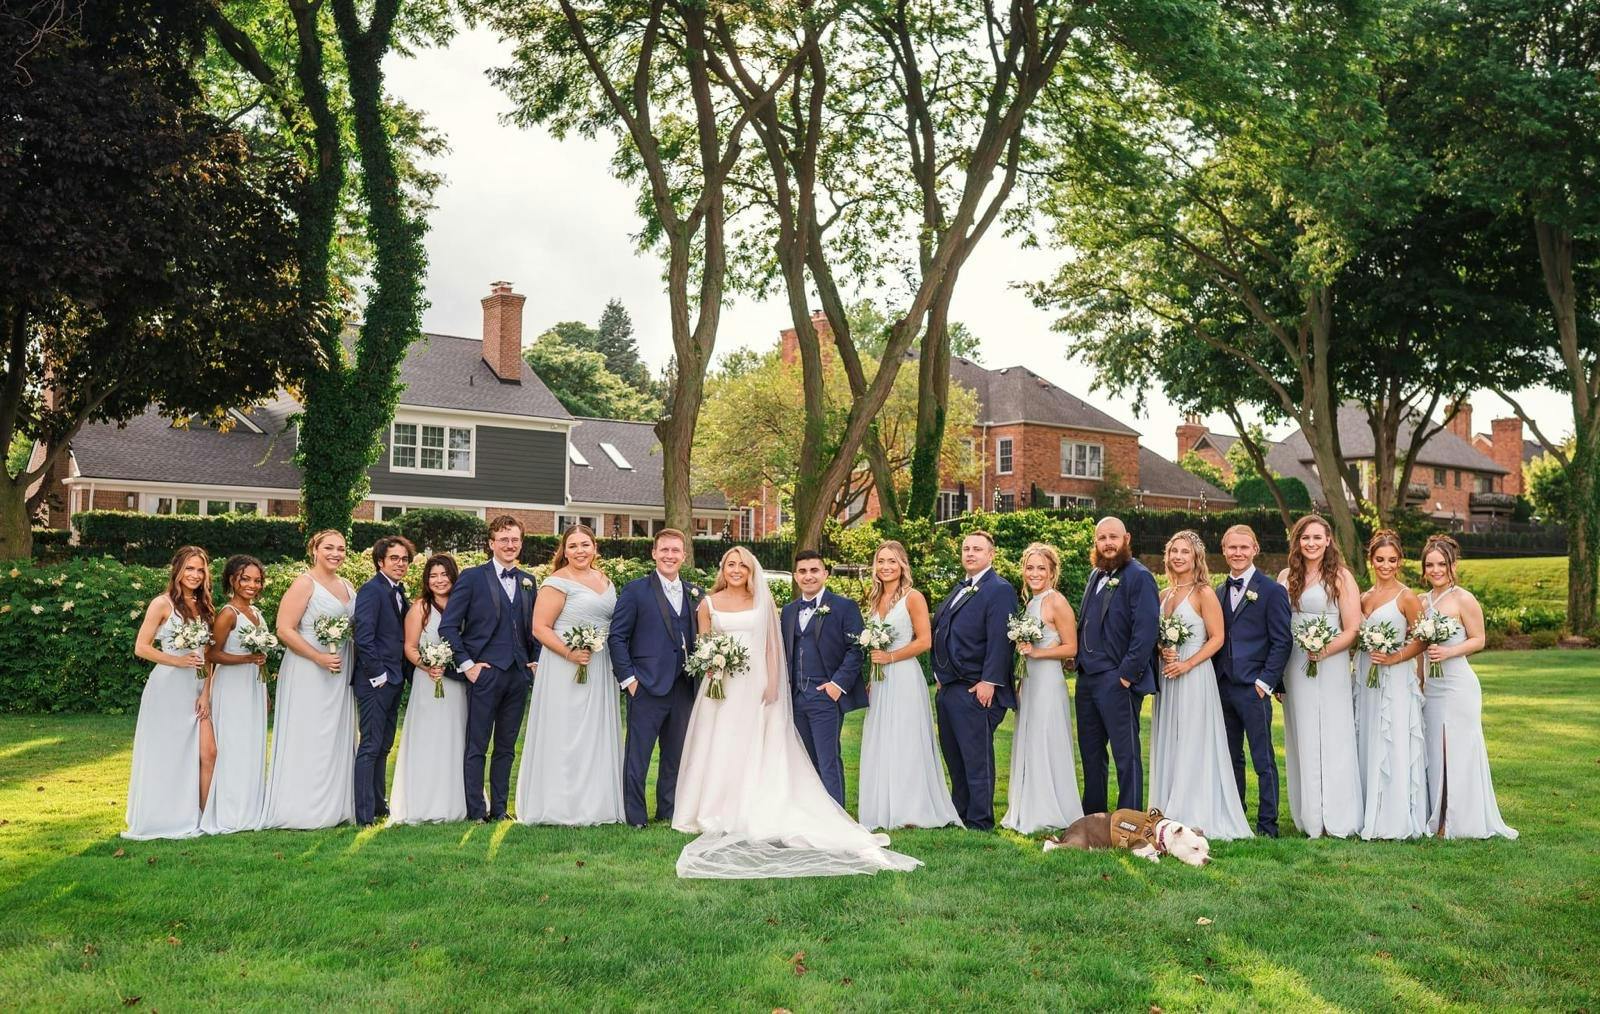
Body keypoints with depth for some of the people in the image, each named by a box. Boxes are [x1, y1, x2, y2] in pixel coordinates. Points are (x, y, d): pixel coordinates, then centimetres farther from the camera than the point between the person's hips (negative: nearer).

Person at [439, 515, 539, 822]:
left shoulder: (528, 582, 13)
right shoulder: (472, 577, -2)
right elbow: (448, 626, -4)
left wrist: (535, 661, 5)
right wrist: (466, 664, -8)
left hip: (519, 674, 5)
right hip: (485, 674, -5)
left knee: (506, 748, 11)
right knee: (477, 748, 0)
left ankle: (499, 809, 18)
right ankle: (475, 812, 6)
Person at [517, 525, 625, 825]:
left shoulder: (603, 579, 13)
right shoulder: (558, 582, -9)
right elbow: (540, 628, -13)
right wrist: (569, 653, -24)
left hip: (601, 670, 7)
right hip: (566, 670, -7)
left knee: (597, 736, 11)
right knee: (565, 735, -3)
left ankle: (595, 804, 21)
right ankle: (561, 807, 5)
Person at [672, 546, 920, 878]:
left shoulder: (762, 602, 5)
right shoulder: (709, 604, 6)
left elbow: (772, 645, 3)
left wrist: (772, 685, -5)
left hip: (755, 685, 0)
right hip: (720, 686, 1)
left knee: (755, 752, 1)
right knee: (719, 751, 2)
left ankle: (750, 814, 7)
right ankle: (717, 815, 10)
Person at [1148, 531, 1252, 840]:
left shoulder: (1204, 593, -7)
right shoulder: (1165, 594, 12)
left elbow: (1217, 638, -10)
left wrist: (1187, 664, -18)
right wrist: (1162, 651, -3)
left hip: (1194, 676, -7)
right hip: (1167, 677, 7)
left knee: (1193, 746, -3)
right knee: (1167, 745, 9)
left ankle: (1197, 817, 4)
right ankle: (1170, 814, 16)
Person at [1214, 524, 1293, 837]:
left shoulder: (1272, 591, -3)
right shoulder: (1219, 592, 14)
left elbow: (1282, 641, -6)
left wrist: (1265, 682, -12)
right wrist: (1215, 679, 7)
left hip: (1253, 687, -6)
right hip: (1222, 686, 6)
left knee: (1264, 761, -1)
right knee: (1230, 759, 12)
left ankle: (1267, 826, 5)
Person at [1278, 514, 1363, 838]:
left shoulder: (1340, 577, -1)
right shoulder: (1286, 577, 10)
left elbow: (1352, 629, -5)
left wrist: (1324, 650, -20)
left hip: (1330, 665, -4)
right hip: (1294, 665, 4)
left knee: (1333, 739, -3)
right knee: (1301, 740, 6)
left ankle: (1337, 818, 4)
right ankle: (1309, 817, 12)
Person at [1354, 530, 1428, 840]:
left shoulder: (1406, 598, -6)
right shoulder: (1364, 597, 12)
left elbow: (1421, 640, -9)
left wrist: (1394, 658, -19)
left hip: (1395, 680, -6)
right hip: (1366, 679, 7)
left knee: (1394, 748, -5)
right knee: (1367, 747, 8)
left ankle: (1397, 820, 2)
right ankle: (1371, 817, 15)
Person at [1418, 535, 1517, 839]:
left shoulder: (1463, 599, -8)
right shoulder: (1421, 601, 11)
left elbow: (1478, 640, -7)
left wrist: (1448, 652, -20)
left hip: (1458, 685, -6)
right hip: (1431, 686, 6)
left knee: (1458, 749, -3)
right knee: (1434, 751, 9)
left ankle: (1462, 822, 6)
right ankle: (1437, 820, 17)